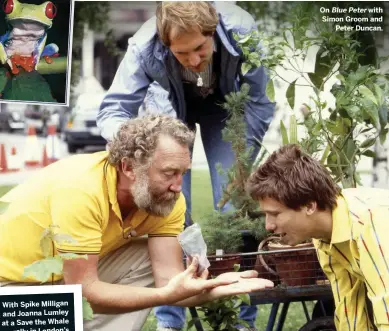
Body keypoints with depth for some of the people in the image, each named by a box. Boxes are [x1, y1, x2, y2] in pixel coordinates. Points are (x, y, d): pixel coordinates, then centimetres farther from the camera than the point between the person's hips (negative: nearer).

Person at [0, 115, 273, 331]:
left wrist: (216, 288, -36)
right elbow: (82, 290, -33)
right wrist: (167, 295, -40)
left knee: (148, 259, -12)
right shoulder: (81, 191, -35)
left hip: (72, 275, 7)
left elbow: (168, 278, -16)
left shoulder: (167, 198, -15)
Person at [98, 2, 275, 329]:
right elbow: (113, 108, -31)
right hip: (171, 106, 0)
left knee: (237, 204, -9)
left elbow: (259, 101, -24)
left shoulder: (242, 32, -37)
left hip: (225, 105, 0)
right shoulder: (144, 47, -37)